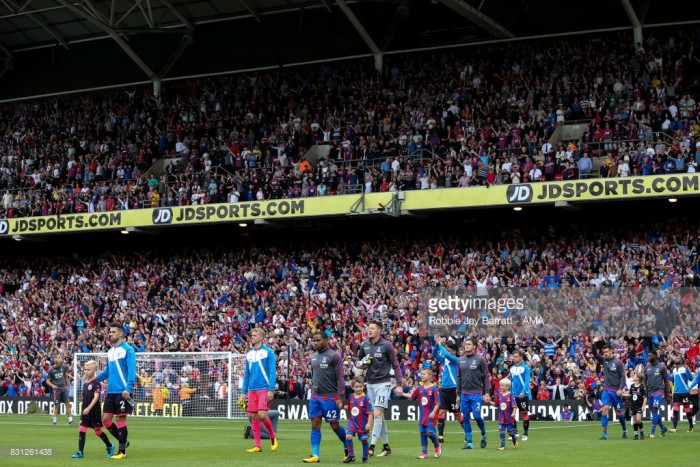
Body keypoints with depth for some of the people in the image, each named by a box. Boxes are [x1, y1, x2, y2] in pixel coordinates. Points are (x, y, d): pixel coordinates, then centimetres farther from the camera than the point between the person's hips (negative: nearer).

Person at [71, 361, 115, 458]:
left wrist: (89, 408, -28)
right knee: (82, 430, -2)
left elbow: (96, 397, -20)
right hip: (85, 411, 7)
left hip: (94, 411, -7)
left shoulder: (96, 383, -11)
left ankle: (110, 446, 22)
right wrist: (84, 409, 17)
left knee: (97, 430, 1)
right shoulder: (85, 384, 11)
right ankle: (80, 452, -2)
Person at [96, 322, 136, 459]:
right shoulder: (110, 351, 15)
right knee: (105, 419, 5)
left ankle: (122, 452, 5)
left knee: (120, 419, -3)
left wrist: (128, 388, -26)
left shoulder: (128, 350, -8)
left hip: (123, 392, -7)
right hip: (111, 391, 7)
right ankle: (124, 440, 23)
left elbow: (131, 370, -16)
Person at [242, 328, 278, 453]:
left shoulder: (268, 352, -4)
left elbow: (272, 372, -8)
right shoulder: (249, 354, 13)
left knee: (262, 414, -15)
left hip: (264, 389, -6)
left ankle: (273, 437, 9)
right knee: (253, 416, 2)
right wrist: (244, 392, 12)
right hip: (252, 390, 6)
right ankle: (257, 446, 7)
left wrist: (271, 390, -15)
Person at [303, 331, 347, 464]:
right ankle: (315, 455, -1)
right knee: (315, 425, -1)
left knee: (335, 425, 2)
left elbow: (340, 378, -11)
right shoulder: (313, 357, 11)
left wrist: (340, 397, -15)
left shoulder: (334, 356, -9)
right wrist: (313, 393, 17)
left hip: (330, 397, -6)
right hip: (315, 397, 6)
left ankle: (348, 447, 23)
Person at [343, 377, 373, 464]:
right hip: (352, 421, 3)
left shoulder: (365, 398, -14)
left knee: (364, 440, 9)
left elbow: (370, 412, -12)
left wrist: (369, 423, -16)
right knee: (348, 436, -15)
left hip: (363, 423, -3)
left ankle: (365, 457, 30)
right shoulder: (351, 397, 0)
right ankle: (351, 456, 0)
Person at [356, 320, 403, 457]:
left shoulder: (386, 345, -8)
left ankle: (371, 447, -16)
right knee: (379, 416, 10)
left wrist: (399, 385, -11)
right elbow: (358, 361, 19)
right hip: (370, 384, 6)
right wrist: (359, 364, -6)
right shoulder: (364, 345, 6)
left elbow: (395, 365, -6)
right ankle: (386, 447, 17)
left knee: (377, 414, -14)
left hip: (383, 384, -6)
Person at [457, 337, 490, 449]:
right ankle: (469, 442, 10)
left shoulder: (480, 360, -2)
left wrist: (486, 394, -8)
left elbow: (486, 377, -2)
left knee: (477, 416, -10)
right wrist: (458, 394, 13)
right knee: (465, 418, 3)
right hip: (464, 393, 4)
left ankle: (483, 435, 16)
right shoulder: (461, 360, 10)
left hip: (476, 393, -4)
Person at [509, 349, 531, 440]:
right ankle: (515, 433, 14)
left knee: (525, 414, 2)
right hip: (514, 395, 5)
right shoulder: (512, 368, 9)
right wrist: (509, 392, 11)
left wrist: (523, 392, -27)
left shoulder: (525, 368, -9)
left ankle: (525, 434, 10)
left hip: (523, 395, -5)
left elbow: (527, 381, -16)